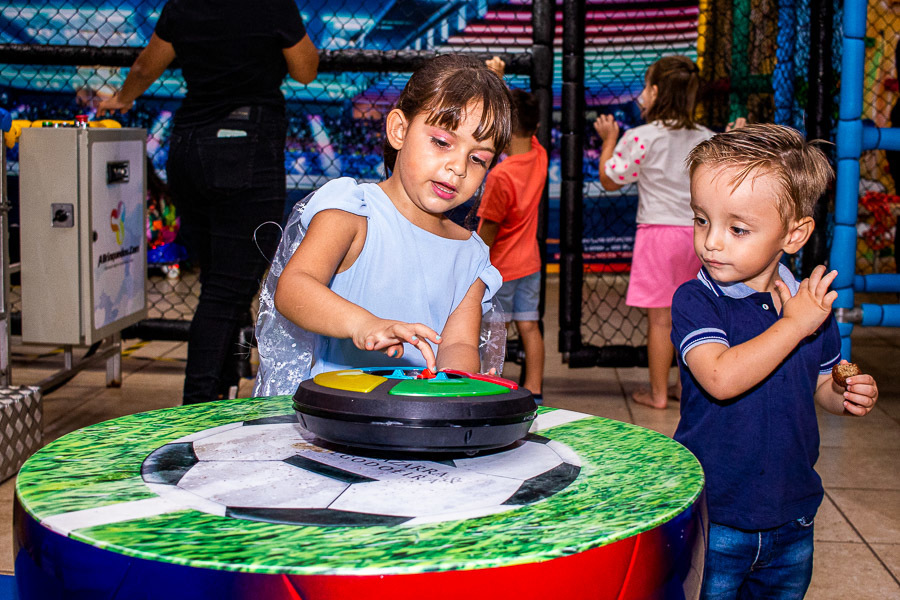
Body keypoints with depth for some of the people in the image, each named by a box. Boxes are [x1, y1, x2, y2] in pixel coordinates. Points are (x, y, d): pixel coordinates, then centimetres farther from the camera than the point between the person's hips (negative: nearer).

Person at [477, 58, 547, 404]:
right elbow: (518, 117, 13)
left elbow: (487, 233, -18)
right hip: (529, 262, 7)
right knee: (529, 327, 11)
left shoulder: (500, 176, -25)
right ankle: (534, 391, 17)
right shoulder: (539, 157, -5)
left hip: (500, 268, -7)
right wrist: (498, 79, 16)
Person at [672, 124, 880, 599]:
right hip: (713, 519, -4)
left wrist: (847, 396, -9)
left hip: (791, 520, 5)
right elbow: (720, 379, -31)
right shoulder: (694, 301, -15)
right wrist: (794, 326, -25)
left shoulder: (811, 303, 0)